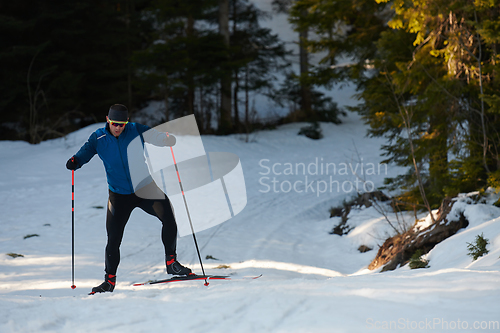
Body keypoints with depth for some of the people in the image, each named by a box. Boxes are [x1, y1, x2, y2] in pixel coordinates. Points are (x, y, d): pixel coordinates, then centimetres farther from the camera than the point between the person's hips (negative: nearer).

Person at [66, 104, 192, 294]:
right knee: (113, 239, -3)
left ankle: (171, 262, -1)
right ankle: (110, 280, 13)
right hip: (119, 194, 0)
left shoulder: (135, 131, -7)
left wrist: (167, 139, -38)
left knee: (168, 217, -18)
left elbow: (154, 136, -15)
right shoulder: (99, 138, -5)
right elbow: (86, 151, -12)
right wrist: (75, 161, -34)